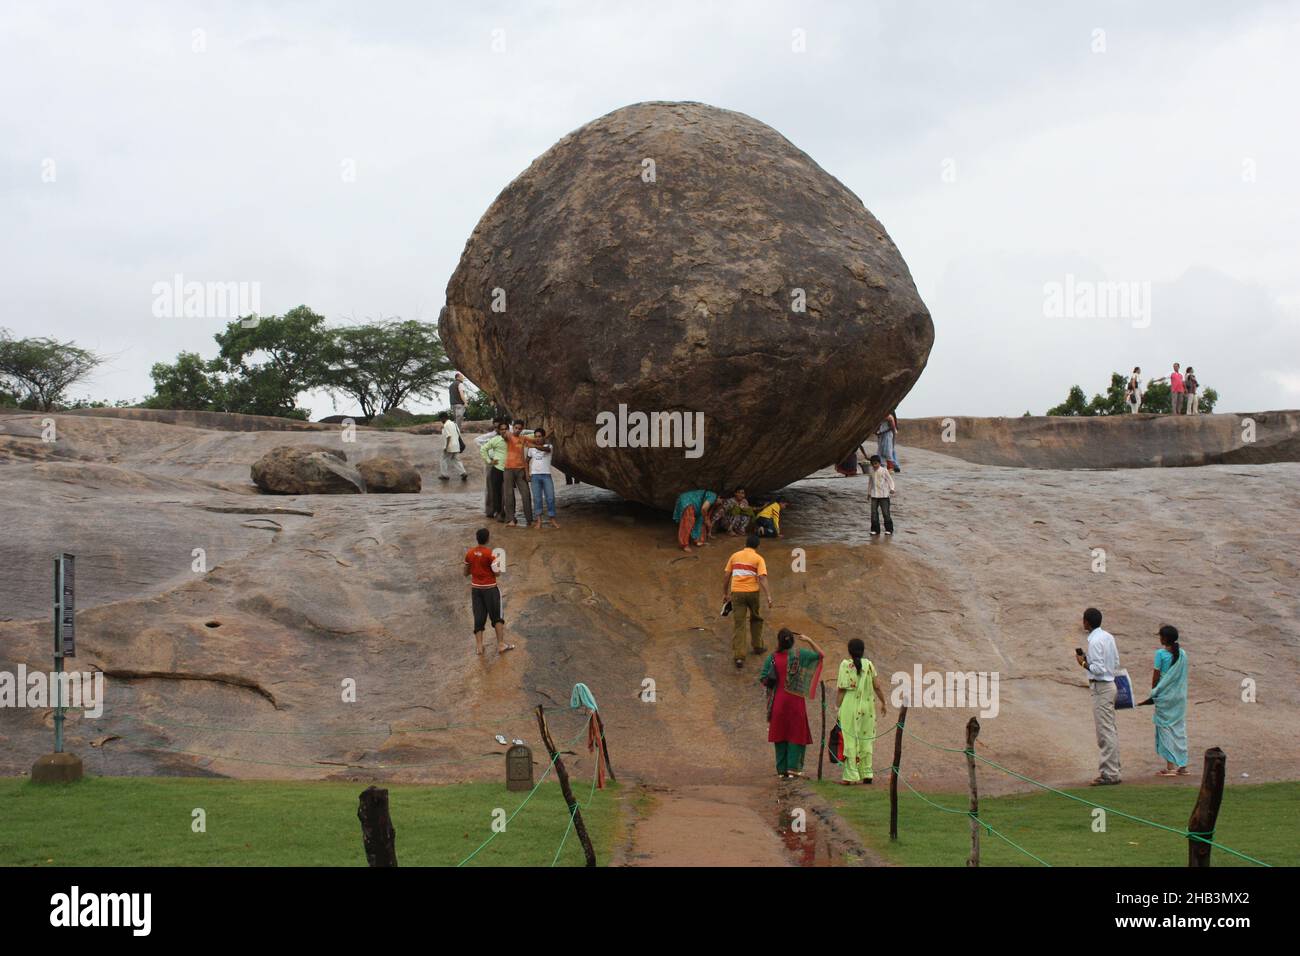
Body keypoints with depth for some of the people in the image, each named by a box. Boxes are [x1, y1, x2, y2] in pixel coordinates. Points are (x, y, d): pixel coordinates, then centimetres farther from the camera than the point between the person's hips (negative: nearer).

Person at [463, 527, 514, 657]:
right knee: (497, 617, 8)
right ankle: (501, 644, 5)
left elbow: (466, 573, 7)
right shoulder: (490, 553, -16)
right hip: (490, 588, -4)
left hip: (475, 588, 4)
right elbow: (496, 573, -14)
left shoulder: (469, 553, -1)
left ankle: (479, 646, 4)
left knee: (478, 618, 8)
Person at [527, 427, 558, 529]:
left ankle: (552, 521, 2)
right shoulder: (531, 448, 10)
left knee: (550, 498, -4)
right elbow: (527, 461, 17)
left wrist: (535, 446, -43)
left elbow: (545, 449, -26)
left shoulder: (549, 446, -2)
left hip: (546, 475, -2)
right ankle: (539, 521, -3)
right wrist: (527, 474, 7)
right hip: (535, 475, 2)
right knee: (537, 498, -2)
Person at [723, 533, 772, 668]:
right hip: (752, 592, -1)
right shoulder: (758, 558, 1)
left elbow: (726, 575, 11)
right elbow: (762, 578, -11)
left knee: (738, 625, -1)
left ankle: (738, 656, -9)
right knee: (756, 619, 25)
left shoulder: (735, 556, 10)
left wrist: (725, 593, 19)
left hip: (736, 592, 1)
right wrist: (768, 596, -14)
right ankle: (757, 646, 35)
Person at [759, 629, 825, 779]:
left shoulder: (772, 657, -6)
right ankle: (793, 767, 0)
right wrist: (809, 640, 3)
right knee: (797, 734, 7)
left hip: (778, 701, 1)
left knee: (780, 733, 10)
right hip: (795, 700, -1)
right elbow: (820, 655, 1)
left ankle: (782, 769, 11)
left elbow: (764, 680, -5)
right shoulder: (799, 654, -8)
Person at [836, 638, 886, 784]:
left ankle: (850, 776, 0)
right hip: (867, 706, 3)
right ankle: (867, 774, 15)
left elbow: (841, 689, -11)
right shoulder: (869, 665, 1)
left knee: (850, 740, 1)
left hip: (850, 706, -3)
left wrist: (837, 705, -2)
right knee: (866, 740, 13)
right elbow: (877, 687, 1)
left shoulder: (845, 665, -8)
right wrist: (883, 703, 14)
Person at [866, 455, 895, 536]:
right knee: (874, 512, 1)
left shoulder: (884, 471, -6)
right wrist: (868, 492, 22)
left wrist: (891, 489, -18)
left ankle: (889, 529, 8)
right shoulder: (871, 472, 6)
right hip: (874, 495, 4)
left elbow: (890, 480, -4)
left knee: (886, 512, -2)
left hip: (884, 495, -4)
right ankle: (875, 529, 9)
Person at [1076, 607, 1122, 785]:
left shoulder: (1095, 642, -19)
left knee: (1105, 732, -6)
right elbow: (1116, 663, 16)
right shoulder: (1108, 637, 9)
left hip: (1101, 688, -10)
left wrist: (1084, 663, -8)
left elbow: (1098, 669, -23)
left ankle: (1109, 774, -5)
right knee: (1111, 730, 13)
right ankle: (1113, 769, 19)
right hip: (1110, 685, 10)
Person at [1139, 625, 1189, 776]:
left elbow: (1156, 676, -9)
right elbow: (1183, 675, 7)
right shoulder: (1182, 654, 2)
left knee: (1166, 729, 2)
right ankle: (1182, 765, 14)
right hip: (1180, 696, 5)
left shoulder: (1161, 653, -13)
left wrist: (1153, 694, 4)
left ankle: (1170, 766, 0)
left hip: (1165, 696, -5)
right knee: (1179, 728, 12)